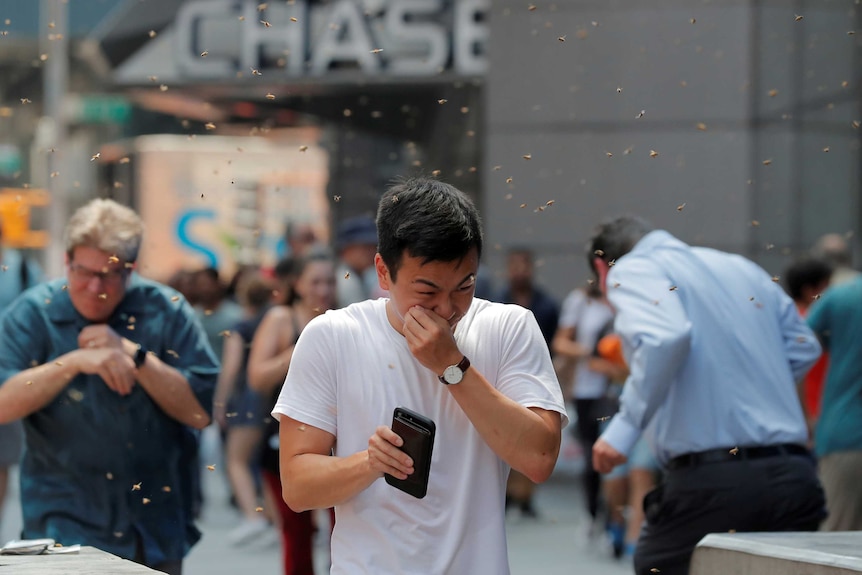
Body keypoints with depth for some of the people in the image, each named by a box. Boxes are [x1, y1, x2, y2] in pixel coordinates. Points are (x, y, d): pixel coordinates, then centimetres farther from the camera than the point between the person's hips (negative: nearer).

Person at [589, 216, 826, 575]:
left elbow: (664, 337, -20)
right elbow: (803, 347, 19)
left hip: (712, 477, -6)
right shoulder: (741, 267, 23)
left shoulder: (632, 270, 1)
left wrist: (625, 427, -19)